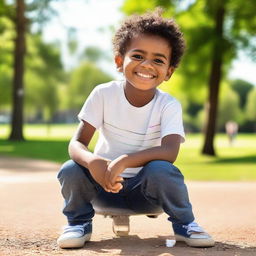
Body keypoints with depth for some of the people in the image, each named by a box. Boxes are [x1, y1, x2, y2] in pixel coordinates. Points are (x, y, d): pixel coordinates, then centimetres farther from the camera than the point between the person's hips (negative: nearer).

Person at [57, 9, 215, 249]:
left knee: (162, 170, -33)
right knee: (70, 170, -27)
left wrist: (124, 161, -44)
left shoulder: (169, 106, -14)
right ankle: (79, 223, 2)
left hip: (144, 185, -1)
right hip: (103, 177, 1)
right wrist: (92, 162, -39)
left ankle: (184, 224, -5)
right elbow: (77, 143, -15)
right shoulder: (103, 94, -12)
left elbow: (169, 152, -30)